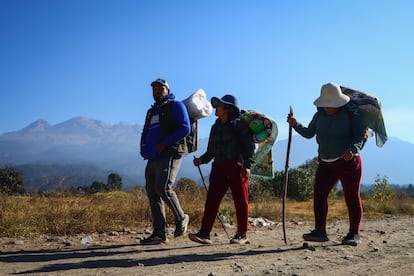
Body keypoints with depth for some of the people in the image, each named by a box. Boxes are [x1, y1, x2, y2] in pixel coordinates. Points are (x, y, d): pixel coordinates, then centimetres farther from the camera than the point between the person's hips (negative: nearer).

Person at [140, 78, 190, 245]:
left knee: (163, 188, -20)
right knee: (152, 192, 2)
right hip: (153, 158, 8)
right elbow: (145, 134, 30)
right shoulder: (151, 111, 26)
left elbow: (185, 128, -9)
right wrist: (144, 150, 9)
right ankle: (159, 234, 6)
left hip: (170, 155, -8)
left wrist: (164, 143, -15)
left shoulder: (175, 106, 4)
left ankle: (181, 218, 4)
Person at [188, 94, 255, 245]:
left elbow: (249, 146, -5)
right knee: (211, 199, -3)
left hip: (236, 166, -5)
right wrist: (201, 160, 3)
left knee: (240, 201, 1)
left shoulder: (239, 125, 0)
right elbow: (211, 151, 20)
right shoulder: (215, 127, 18)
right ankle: (204, 233, -4)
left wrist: (247, 166, -15)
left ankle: (242, 234, 13)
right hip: (218, 166, 6)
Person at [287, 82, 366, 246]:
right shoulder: (319, 115, 8)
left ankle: (354, 234, 12)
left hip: (349, 162, -4)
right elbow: (309, 133, 16)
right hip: (326, 163, 4)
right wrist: (296, 125, -1)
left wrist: (352, 150, -29)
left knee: (352, 198, 2)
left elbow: (360, 135, -10)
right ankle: (320, 231, -5)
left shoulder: (351, 114, -6)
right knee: (319, 194, -8)